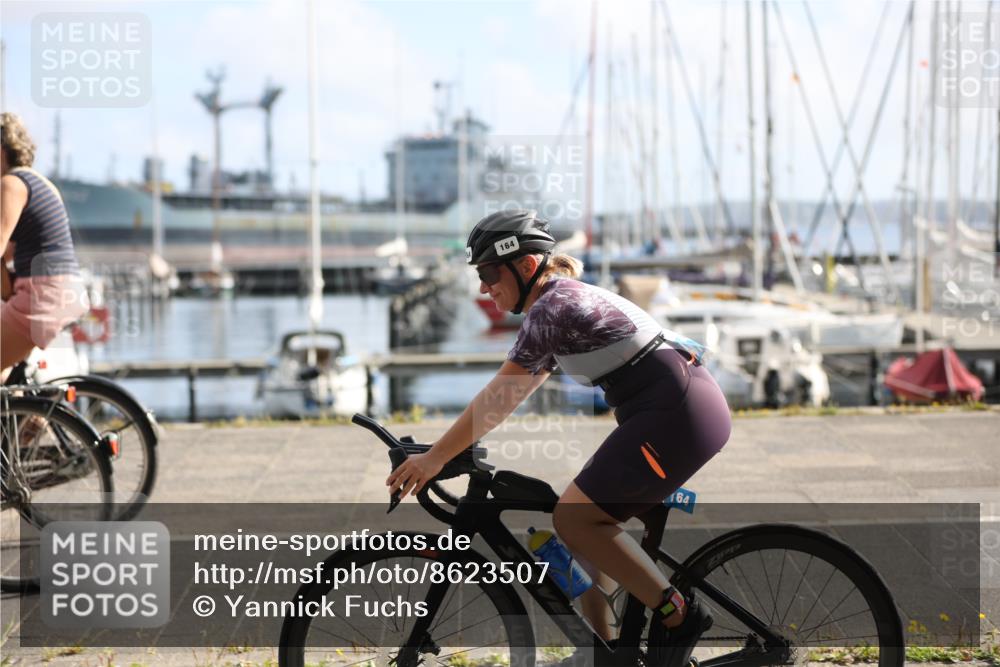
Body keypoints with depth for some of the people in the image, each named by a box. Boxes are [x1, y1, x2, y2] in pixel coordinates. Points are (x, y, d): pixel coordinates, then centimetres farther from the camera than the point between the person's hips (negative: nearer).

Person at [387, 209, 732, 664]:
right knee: (590, 523, 12)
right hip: (682, 407, 10)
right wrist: (447, 448, 19)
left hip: (677, 412, -10)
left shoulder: (552, 307, -12)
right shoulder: (565, 301, 18)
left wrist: (434, 458, -10)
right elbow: (511, 394, 22)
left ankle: (677, 614, -6)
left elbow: (499, 397, -14)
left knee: (573, 518, -10)